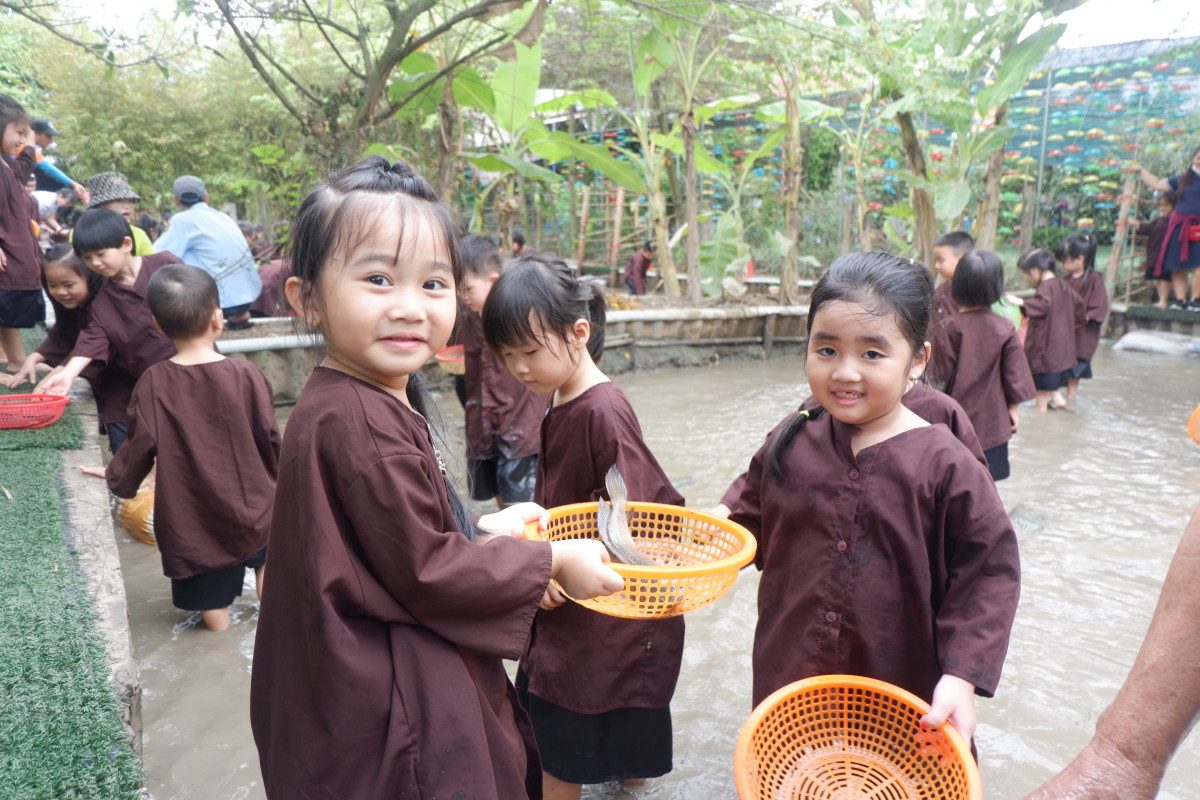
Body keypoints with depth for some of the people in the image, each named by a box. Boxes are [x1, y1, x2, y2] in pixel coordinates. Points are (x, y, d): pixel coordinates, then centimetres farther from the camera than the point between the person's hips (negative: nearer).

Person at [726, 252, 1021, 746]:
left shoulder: (945, 466, -14)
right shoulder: (789, 445, -4)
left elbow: (987, 574, -10)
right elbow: (750, 524, 9)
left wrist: (961, 678, -17)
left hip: (903, 699, -2)